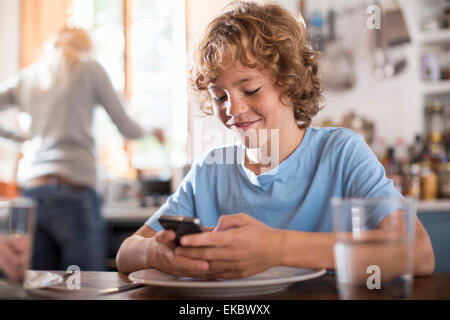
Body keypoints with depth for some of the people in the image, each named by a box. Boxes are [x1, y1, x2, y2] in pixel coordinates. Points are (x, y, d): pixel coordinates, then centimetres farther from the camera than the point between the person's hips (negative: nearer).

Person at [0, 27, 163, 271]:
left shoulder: (26, 77, 19)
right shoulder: (90, 68, 8)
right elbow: (126, 128, 11)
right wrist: (150, 133, 33)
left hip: (30, 190, 5)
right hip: (73, 191, -5)